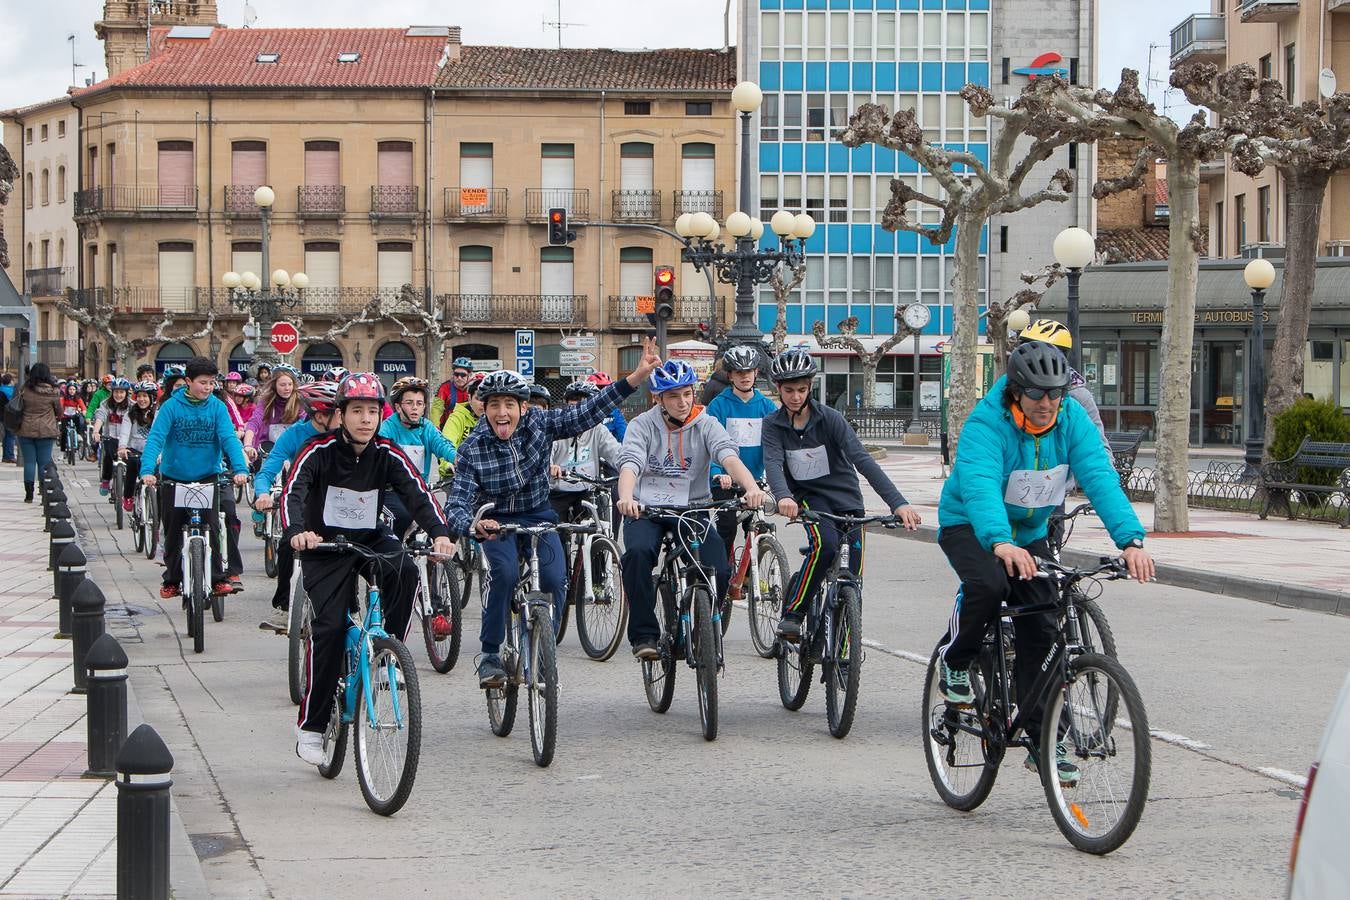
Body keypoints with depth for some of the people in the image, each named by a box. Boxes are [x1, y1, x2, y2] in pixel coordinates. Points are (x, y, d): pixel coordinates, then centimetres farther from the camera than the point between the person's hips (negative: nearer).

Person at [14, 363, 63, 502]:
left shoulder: (25, 390, -5)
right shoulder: (52, 392, -7)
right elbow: (59, 412, 4)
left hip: (26, 431, 1)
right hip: (46, 431, -1)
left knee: (29, 462, 6)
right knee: (44, 463, 5)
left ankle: (29, 495, 6)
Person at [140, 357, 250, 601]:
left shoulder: (217, 407, -3)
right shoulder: (171, 406, -8)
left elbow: (229, 439, -12)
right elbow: (155, 438, -15)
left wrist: (240, 468, -28)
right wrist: (147, 470, -30)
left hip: (208, 478, 0)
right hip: (174, 478, 0)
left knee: (212, 527, -13)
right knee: (173, 533, 11)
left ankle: (218, 577, -4)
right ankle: (172, 580, 27)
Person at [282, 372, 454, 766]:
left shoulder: (388, 455, -9)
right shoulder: (319, 451, -16)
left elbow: (419, 494, -19)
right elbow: (292, 492, -30)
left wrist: (440, 533, -39)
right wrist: (296, 532, -51)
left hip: (371, 540, 3)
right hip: (325, 545, -2)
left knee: (405, 572, -31)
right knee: (330, 627, -17)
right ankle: (311, 726, -7)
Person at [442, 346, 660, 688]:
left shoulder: (538, 425, -12)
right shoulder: (473, 449, -19)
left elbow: (587, 413, -16)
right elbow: (456, 504, -25)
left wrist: (637, 376, -25)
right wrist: (473, 526, -49)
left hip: (539, 517, 2)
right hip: (497, 521, -2)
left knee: (554, 580, -22)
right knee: (505, 573, -31)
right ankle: (489, 655, -15)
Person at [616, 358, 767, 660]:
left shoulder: (706, 425, 1)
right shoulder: (642, 425, -1)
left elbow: (729, 456, -17)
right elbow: (630, 463, -19)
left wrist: (751, 487, -39)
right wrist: (626, 497, -42)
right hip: (646, 510, -1)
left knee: (718, 571, -20)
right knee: (638, 552, -33)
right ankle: (644, 634, -19)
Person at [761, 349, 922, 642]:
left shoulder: (830, 418, -14)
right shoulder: (774, 425, -8)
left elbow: (862, 459, -23)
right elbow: (773, 463, -25)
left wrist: (898, 502, -35)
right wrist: (783, 497, -48)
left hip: (846, 498, 1)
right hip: (809, 495, -1)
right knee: (824, 545, -31)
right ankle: (792, 613, -17)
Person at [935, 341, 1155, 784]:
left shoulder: (1072, 420, -15)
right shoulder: (986, 423, -28)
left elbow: (1100, 478, -25)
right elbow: (979, 485, -44)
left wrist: (1130, 539, -41)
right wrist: (1000, 543, -62)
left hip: (1029, 532, 5)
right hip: (970, 526, -5)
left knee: (1041, 632, -4)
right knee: (989, 585, -35)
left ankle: (1043, 743, 7)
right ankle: (955, 660, -6)